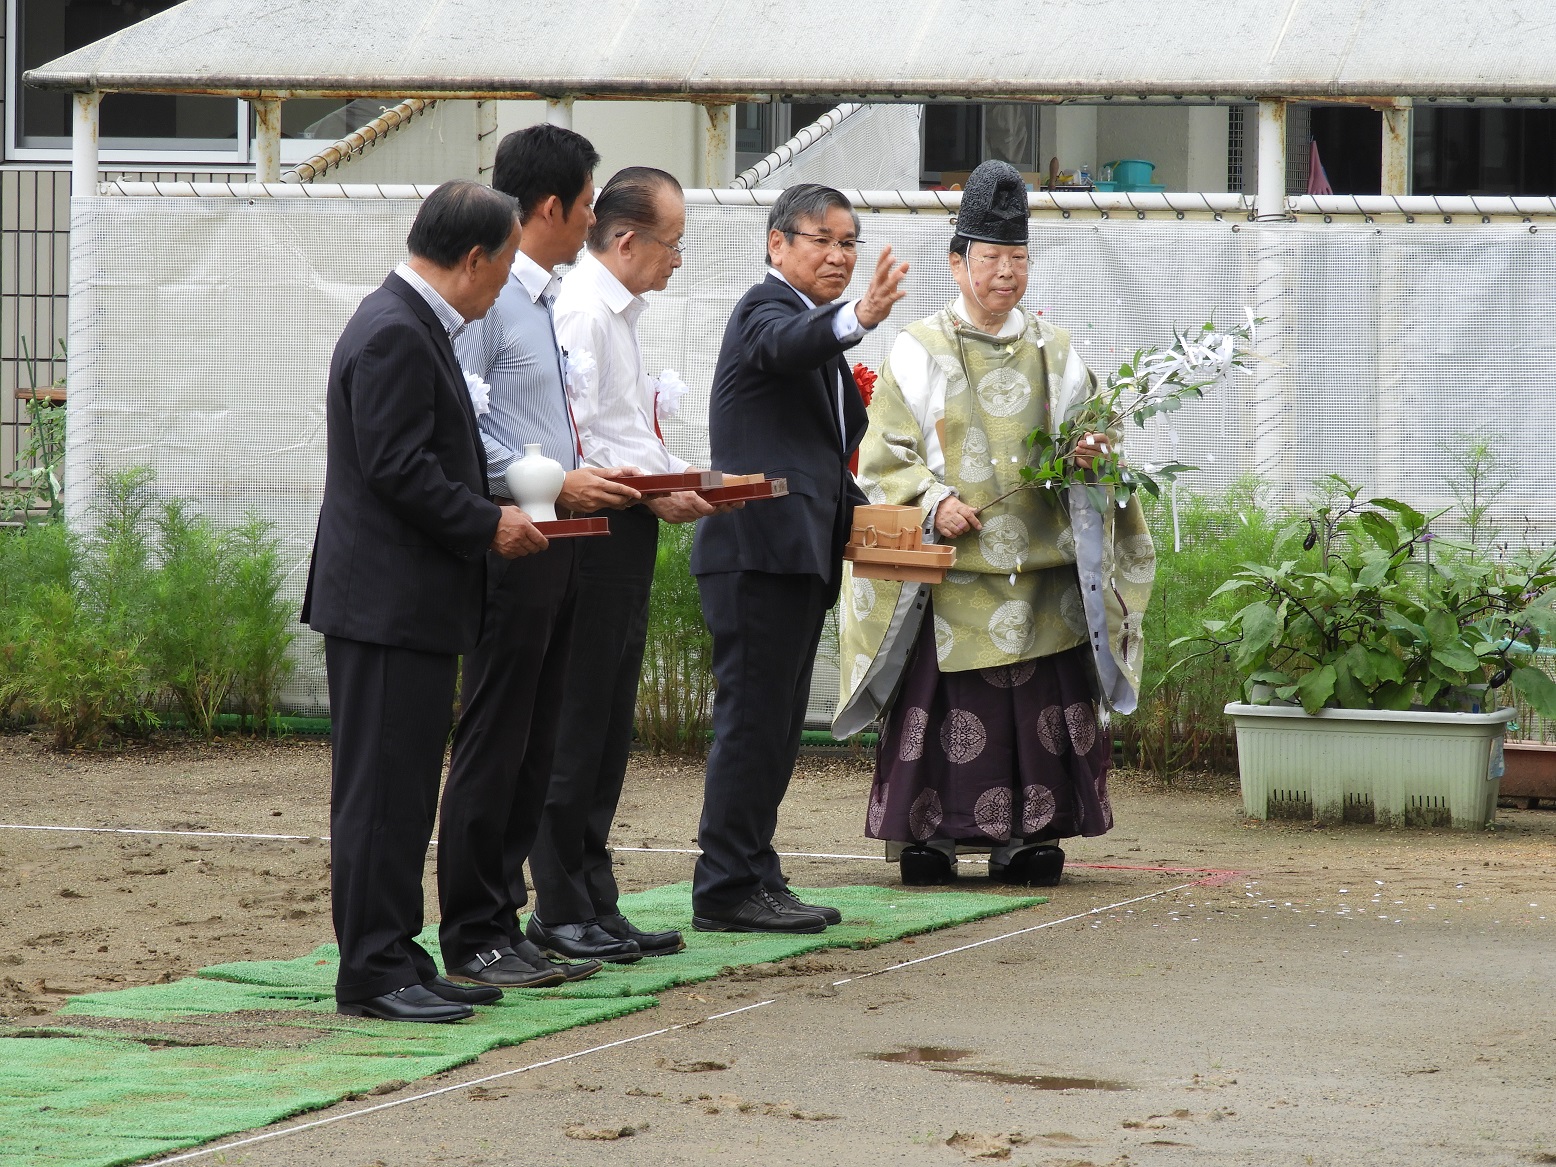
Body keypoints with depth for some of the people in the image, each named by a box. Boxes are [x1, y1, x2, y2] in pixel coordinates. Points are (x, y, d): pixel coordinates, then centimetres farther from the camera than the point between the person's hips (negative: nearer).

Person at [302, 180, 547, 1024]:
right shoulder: (395, 336, -17)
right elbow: (398, 469, -22)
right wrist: (490, 525, -13)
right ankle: (372, 975, -4)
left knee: (401, 791, 13)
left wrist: (488, 516, 12)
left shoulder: (414, 327, 17)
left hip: (408, 604, 11)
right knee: (381, 789, -7)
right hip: (388, 603, -11)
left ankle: (395, 960, 19)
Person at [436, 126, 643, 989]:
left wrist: (585, 481, 11)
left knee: (531, 752, 12)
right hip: (511, 542, -10)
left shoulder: (542, 298, 17)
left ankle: (502, 926, 18)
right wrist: (554, 483, -18)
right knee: (492, 748, -6)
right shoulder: (486, 297, -14)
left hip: (554, 542, 10)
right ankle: (471, 940, -2)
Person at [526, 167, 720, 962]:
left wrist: (679, 480, 11)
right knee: (576, 726, -6)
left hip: (625, 536, 10)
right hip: (593, 533, -10)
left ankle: (593, 904, 15)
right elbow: (569, 436, -21)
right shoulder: (581, 309, -13)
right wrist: (653, 495, -19)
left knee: (608, 727, 11)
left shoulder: (619, 313, 19)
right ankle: (560, 910, -2)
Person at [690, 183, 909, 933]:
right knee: (754, 717, -10)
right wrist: (858, 318, -52)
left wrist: (859, 510, 16)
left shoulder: (816, 325, 23)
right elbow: (789, 345, -33)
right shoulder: (766, 309, -6)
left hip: (800, 555, 10)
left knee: (775, 724, 12)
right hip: (759, 550, -10)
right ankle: (727, 890, -8)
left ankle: (753, 879, 17)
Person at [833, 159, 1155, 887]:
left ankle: (1022, 839, 6)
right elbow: (883, 457, 1)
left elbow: (1093, 437, 16)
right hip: (951, 571, -3)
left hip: (1043, 572, 3)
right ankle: (925, 835, 3)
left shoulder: (1052, 351, 13)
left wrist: (1091, 455, -7)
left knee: (1040, 709, 0)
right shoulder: (919, 352, 4)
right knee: (945, 711, -5)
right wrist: (932, 499, -15)